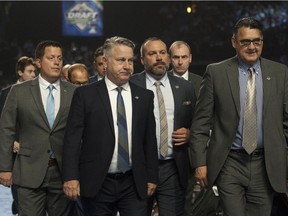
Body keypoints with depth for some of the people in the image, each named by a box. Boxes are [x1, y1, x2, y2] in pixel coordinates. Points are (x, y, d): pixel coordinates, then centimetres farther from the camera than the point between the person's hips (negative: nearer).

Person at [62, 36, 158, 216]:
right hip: (97, 184, -2)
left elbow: (150, 140, 11)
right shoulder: (85, 95, 0)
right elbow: (73, 138, -3)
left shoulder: (145, 96, 10)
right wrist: (71, 177, -11)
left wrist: (151, 177, 8)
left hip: (134, 183, 2)